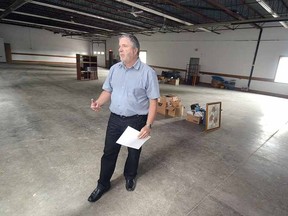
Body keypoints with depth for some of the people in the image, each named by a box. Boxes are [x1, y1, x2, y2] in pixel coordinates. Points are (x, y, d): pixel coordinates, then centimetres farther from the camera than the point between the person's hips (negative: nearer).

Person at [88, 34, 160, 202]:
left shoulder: (147, 72, -12)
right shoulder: (114, 69, 4)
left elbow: (153, 101, -12)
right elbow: (108, 91, 10)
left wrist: (148, 125, -20)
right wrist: (99, 102, -11)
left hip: (136, 121, -3)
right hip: (115, 119, 4)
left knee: (134, 152, 17)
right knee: (109, 152, 13)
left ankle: (130, 177, 46)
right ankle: (103, 184, 34)